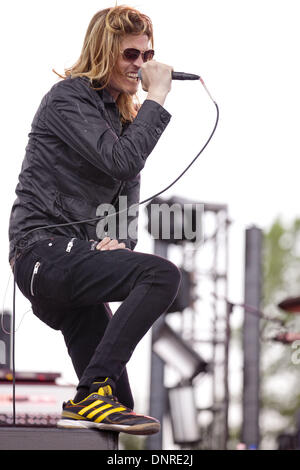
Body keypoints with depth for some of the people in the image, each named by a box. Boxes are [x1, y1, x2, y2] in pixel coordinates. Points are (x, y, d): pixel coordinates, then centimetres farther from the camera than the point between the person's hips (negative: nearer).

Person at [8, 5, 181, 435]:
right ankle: (93, 393, -30)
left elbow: (128, 195, 18)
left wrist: (121, 240, -4)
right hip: (44, 251, -9)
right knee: (161, 274, -29)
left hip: (73, 260, 9)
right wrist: (156, 98, -12)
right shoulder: (69, 98, -6)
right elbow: (122, 161, -21)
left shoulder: (123, 115, 22)